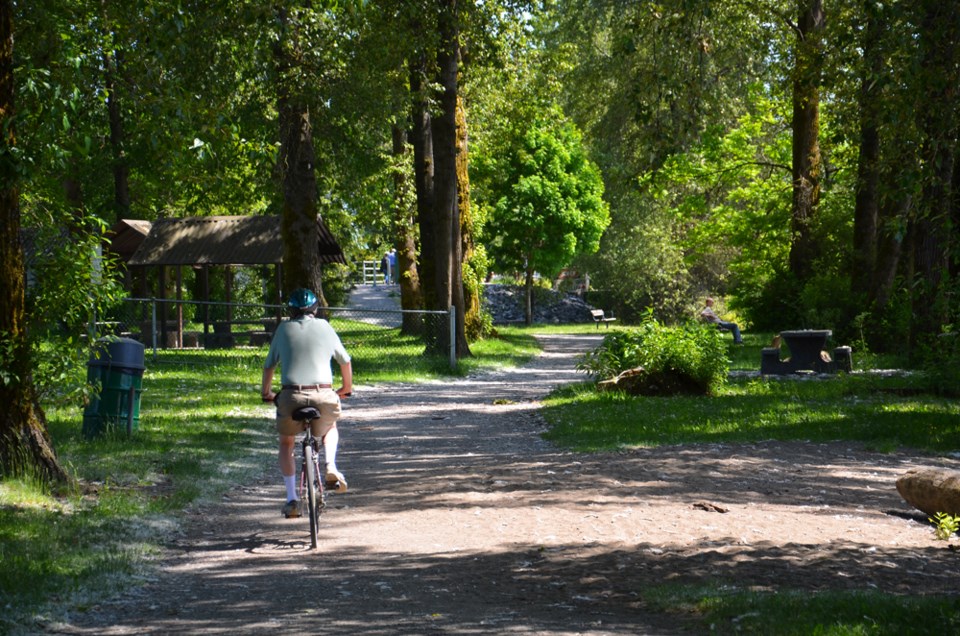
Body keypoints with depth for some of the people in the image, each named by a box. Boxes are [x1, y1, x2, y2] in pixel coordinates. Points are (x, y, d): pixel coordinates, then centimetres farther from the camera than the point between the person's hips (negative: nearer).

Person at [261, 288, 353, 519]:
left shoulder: (284, 329, 12)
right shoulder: (325, 327, 13)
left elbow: (269, 365, 18)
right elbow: (345, 360, 23)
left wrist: (266, 392, 36)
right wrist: (347, 387, 41)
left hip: (291, 395, -1)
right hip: (323, 394, 1)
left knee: (286, 443, 23)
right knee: (329, 428, 34)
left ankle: (292, 498, 11)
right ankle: (331, 468, 9)